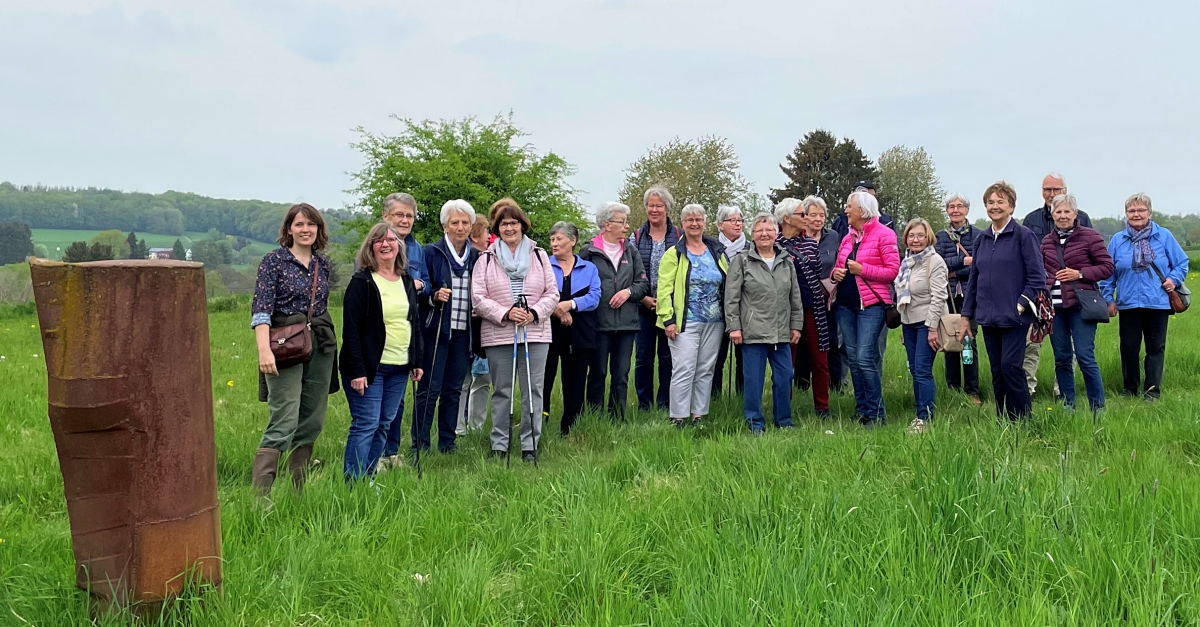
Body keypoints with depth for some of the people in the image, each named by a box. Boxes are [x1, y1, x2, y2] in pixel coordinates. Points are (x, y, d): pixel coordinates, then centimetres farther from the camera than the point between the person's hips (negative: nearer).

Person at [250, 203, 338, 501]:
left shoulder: (322, 263, 11)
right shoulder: (273, 260, -5)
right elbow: (261, 308, -13)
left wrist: (330, 342, 14)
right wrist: (264, 350, -24)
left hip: (321, 347, 6)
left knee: (312, 422, 10)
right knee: (284, 423, -14)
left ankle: (299, 492, 20)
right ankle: (259, 495, -11)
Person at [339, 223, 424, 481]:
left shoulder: (407, 281, 12)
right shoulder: (362, 282, -7)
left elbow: (414, 323, 18)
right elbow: (351, 329, -11)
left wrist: (417, 361, 12)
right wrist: (356, 370, -17)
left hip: (399, 368, 6)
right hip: (369, 367, -6)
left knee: (384, 425, 10)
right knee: (365, 425, -7)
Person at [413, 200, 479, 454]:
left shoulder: (476, 257, 10)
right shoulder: (431, 252, -1)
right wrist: (434, 297, -21)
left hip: (464, 331, 4)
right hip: (437, 330, -4)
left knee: (454, 389, 10)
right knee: (429, 388, -2)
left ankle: (447, 441, 19)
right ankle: (419, 443, 7)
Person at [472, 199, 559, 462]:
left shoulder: (539, 255, 9)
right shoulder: (486, 259, 5)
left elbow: (552, 293, 6)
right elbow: (478, 297, -1)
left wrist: (535, 312, -10)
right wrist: (505, 313, -14)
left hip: (535, 333, 1)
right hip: (498, 335, -1)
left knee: (533, 390, 2)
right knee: (501, 391, 6)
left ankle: (530, 445, 11)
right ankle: (499, 445, 15)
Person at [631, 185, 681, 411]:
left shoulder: (679, 237, 2)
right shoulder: (636, 237, 5)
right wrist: (643, 298, -9)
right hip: (643, 307, 1)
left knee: (668, 357, 4)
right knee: (644, 356, 5)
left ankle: (665, 406, 14)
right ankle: (644, 406, 15)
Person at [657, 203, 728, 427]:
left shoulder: (717, 252, 12)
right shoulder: (674, 254, -1)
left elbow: (728, 285, 14)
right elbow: (664, 289, -7)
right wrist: (668, 319, -14)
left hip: (714, 323, 5)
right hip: (686, 322, -4)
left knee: (706, 370, 9)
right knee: (684, 370, -7)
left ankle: (699, 416, 17)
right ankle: (678, 418, 0)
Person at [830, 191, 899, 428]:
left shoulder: (883, 234, -4)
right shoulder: (847, 237, 16)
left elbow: (893, 270, -9)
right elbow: (838, 266, 25)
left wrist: (862, 269, -16)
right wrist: (835, 273, 3)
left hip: (871, 304, -7)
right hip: (845, 304, 7)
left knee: (865, 358, -13)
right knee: (854, 359, 9)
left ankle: (876, 414, -3)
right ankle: (861, 410, 18)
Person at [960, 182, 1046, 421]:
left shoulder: (1023, 235, -4)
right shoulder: (982, 239, 12)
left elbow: (1037, 277, -7)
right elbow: (973, 279, 15)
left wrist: (1021, 305, -14)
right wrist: (966, 315, 12)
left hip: (1014, 317, -5)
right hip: (988, 318, 5)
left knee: (1010, 365, -11)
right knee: (997, 371, 8)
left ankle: (1022, 420, 2)